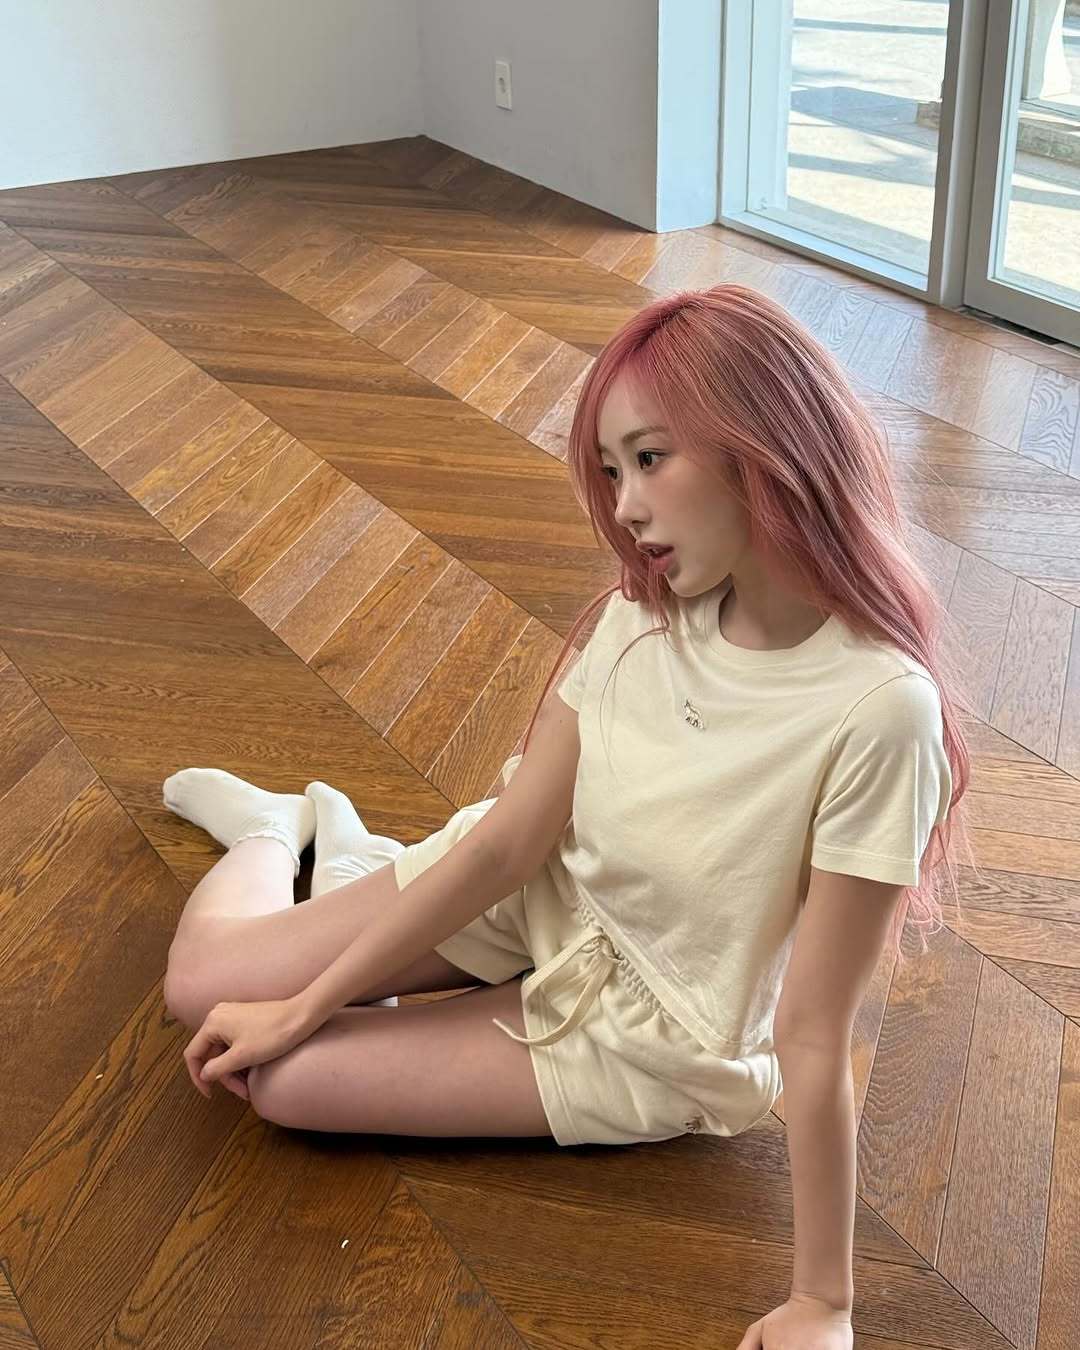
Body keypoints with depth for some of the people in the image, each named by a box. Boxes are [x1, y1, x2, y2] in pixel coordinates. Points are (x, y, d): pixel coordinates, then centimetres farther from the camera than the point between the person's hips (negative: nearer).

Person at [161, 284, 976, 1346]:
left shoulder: (879, 708, -33)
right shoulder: (644, 611, -16)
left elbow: (813, 1038, -28)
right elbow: (512, 836, -12)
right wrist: (305, 1004, -10)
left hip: (648, 1035, -4)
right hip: (540, 895, 4)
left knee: (284, 1080, -7)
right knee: (203, 983, 2)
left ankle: (343, 856, 20)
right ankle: (289, 827, 32)